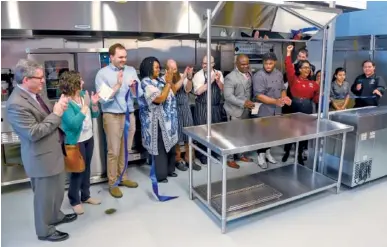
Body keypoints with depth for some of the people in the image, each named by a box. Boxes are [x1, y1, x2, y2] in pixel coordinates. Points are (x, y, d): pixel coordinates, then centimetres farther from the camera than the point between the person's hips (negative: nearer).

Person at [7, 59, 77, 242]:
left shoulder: (34, 94, 3)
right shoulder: (16, 104, -25)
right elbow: (33, 133, -28)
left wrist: (59, 107, -5)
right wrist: (56, 114, -23)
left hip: (54, 151, 9)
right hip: (41, 158, -9)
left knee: (57, 189, 25)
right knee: (45, 195, 10)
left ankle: (56, 216, 48)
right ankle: (45, 231, 31)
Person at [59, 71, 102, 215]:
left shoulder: (84, 94, 1)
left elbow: (95, 115, 8)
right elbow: (73, 123, -28)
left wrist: (94, 104, -11)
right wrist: (84, 107, -23)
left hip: (89, 138, 7)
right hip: (76, 141, -7)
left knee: (86, 168, 17)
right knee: (77, 170, 5)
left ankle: (85, 196, 34)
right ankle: (74, 201, 24)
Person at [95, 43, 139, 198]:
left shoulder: (131, 70, 6)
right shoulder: (103, 73, -6)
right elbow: (103, 98, -14)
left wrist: (133, 87, -16)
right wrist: (118, 85, -19)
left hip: (130, 114, 4)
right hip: (112, 116, -4)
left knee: (125, 149, 15)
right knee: (113, 151, 2)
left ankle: (122, 177, 31)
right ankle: (112, 183, 16)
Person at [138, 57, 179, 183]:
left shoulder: (160, 80, 10)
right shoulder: (146, 83, -14)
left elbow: (173, 93, 13)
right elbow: (159, 99, -23)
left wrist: (170, 81, -2)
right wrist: (168, 83, -19)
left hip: (168, 119, 8)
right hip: (158, 121, -8)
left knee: (171, 145, 16)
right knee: (161, 148, 0)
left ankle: (170, 169, 31)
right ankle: (160, 175, 13)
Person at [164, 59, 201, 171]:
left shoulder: (182, 76, 5)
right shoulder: (164, 79, -6)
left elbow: (188, 89, -5)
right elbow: (173, 89, -20)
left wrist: (189, 77, -21)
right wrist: (183, 77, -26)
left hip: (185, 108, 4)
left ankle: (188, 159, 19)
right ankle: (178, 160, 20)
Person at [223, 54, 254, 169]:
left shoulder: (249, 73, 5)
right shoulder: (230, 77, -19)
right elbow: (228, 96, -23)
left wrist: (250, 102, 3)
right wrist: (243, 103, -28)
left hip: (246, 110, 7)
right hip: (235, 111, -7)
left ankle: (239, 154, 34)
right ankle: (229, 158, 16)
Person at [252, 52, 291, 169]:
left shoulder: (279, 74, 6)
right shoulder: (258, 76, -16)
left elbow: (282, 89, 16)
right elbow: (258, 95, -22)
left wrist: (284, 97, -6)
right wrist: (275, 101, -29)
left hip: (276, 110, 6)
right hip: (263, 111, -6)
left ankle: (267, 152, 35)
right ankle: (261, 155, 20)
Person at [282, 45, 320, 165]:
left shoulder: (313, 83, 7)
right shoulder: (294, 79, -2)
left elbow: (316, 98, 11)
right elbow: (289, 67, -15)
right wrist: (289, 53, -18)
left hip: (307, 109, 3)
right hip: (295, 107, -3)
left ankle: (299, 154, 26)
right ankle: (287, 152, 24)